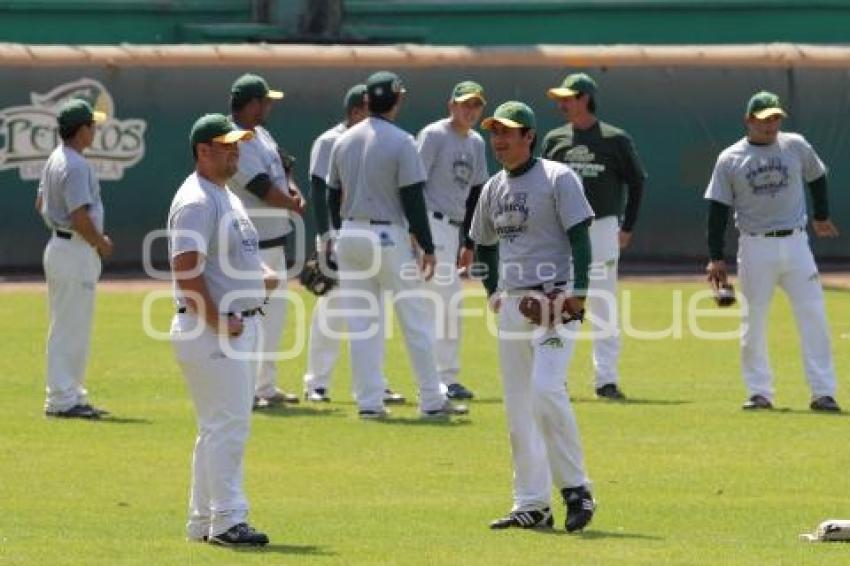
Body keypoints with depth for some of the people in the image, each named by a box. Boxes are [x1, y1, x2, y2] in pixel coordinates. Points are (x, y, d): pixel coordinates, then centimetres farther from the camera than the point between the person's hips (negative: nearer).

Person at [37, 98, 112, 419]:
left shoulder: (55, 160, 11)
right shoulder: (76, 166, -19)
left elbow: (41, 204, 20)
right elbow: (80, 217, -24)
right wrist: (101, 244, -8)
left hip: (59, 245, 10)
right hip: (76, 251, -10)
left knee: (69, 328, 15)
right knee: (71, 328, -7)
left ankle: (71, 396, 21)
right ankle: (62, 400, -5)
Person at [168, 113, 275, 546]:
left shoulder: (227, 197, 17)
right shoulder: (196, 201, -15)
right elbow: (187, 270, -22)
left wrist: (262, 274, 4)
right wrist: (218, 322, -22)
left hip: (240, 327, 10)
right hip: (211, 331, -10)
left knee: (219, 427, 13)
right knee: (228, 425, -11)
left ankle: (203, 521, 19)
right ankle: (227, 520, -9)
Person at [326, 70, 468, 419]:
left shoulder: (343, 142, 6)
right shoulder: (401, 142, -11)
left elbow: (333, 197, 11)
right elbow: (413, 200, -12)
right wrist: (427, 248, -8)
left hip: (350, 236, 5)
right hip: (389, 238, -5)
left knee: (361, 324, 7)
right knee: (415, 321, 3)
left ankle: (369, 402, 6)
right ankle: (432, 400, 6)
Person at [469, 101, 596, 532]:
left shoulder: (557, 178, -6)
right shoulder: (493, 189, 13)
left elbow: (579, 235, -11)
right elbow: (484, 244, 26)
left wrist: (579, 291, -20)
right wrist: (493, 291, 14)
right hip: (512, 303, 7)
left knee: (546, 389, -23)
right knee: (517, 407, 6)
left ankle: (575, 488, -13)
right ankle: (531, 505, 11)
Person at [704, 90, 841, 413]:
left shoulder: (796, 146, 3)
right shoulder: (730, 159, 0)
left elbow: (816, 178, 22)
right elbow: (718, 209, 1)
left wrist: (821, 217, 31)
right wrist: (715, 258, -3)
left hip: (795, 244, 1)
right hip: (755, 248, -1)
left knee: (814, 317, -4)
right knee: (753, 322, 2)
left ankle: (823, 392, -3)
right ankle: (759, 392, 10)